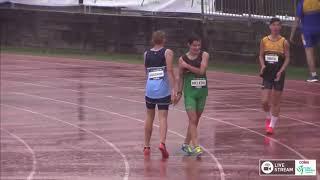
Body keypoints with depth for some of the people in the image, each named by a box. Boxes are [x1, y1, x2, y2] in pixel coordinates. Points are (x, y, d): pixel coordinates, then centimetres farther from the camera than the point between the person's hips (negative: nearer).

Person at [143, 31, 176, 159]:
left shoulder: (146, 54, 9)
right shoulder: (167, 52, -2)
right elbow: (170, 72, -10)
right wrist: (173, 89, -13)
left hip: (150, 87, 3)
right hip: (163, 89, -3)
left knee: (149, 117, 14)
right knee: (163, 117, -4)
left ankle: (146, 146, 19)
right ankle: (162, 143, -23)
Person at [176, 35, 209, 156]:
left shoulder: (204, 55, -2)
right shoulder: (183, 59, -1)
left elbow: (201, 71, -15)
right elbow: (180, 77, 8)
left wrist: (187, 66, -16)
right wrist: (179, 92, 6)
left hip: (202, 91, 2)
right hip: (189, 92, -2)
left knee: (195, 120, 10)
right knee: (193, 120, -11)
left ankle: (186, 144, 24)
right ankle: (196, 147, -15)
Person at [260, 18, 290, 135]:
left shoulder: (284, 42, -5)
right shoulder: (264, 41, 1)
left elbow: (287, 58, -3)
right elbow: (261, 56, 9)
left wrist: (281, 71, -14)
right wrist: (263, 65, -10)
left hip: (279, 74, -2)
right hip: (267, 73, 2)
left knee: (275, 103, 3)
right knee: (265, 102, -5)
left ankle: (272, 125, 15)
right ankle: (269, 117, 26)